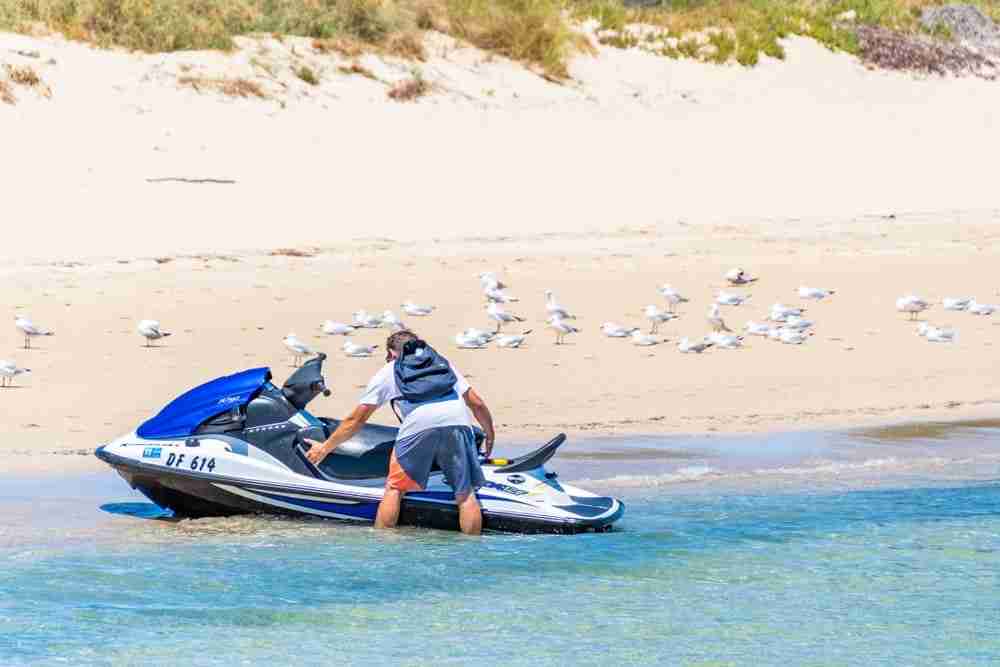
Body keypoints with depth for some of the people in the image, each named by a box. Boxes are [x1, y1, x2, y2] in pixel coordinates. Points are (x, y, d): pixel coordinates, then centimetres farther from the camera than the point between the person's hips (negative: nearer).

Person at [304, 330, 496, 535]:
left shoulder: (388, 371, 29)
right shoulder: (443, 362, 35)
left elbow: (356, 420, 30)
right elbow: (477, 403, 28)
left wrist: (325, 448, 41)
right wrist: (490, 433, 45)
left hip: (419, 423, -2)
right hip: (458, 420, 2)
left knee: (394, 489, 14)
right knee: (465, 493, 10)